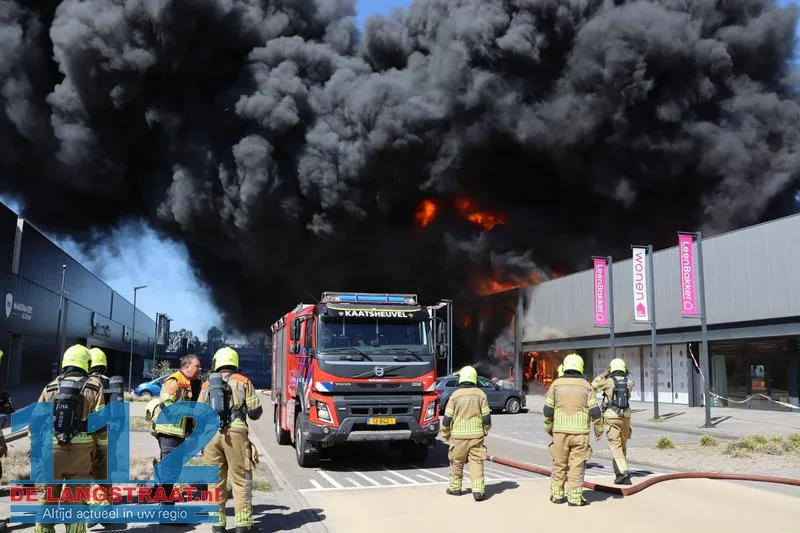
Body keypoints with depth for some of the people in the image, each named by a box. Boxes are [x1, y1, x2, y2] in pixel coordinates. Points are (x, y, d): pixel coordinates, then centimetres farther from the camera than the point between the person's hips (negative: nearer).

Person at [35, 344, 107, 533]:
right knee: (77, 499, 9)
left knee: (46, 497, 13)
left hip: (51, 449, 2)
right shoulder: (94, 386, 0)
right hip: (80, 450, -1)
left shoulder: (50, 387, 7)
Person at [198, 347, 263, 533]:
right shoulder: (243, 382, 9)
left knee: (216, 480, 10)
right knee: (241, 480, 3)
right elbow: (255, 412, 5)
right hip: (235, 433, -2)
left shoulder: (207, 384, 16)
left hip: (211, 434, 2)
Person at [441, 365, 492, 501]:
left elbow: (447, 418, -3)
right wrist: (485, 430, 18)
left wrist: (445, 433, 12)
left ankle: (455, 488, 25)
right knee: (476, 462, 3)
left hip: (458, 435, -1)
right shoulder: (481, 394, -1)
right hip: (477, 435, 1)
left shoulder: (455, 395, -5)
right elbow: (486, 418, -1)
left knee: (457, 462, 13)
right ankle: (478, 490, -5)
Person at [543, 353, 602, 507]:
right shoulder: (586, 386, -2)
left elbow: (548, 410, 2)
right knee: (577, 465, 4)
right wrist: (599, 429, 11)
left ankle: (557, 495, 17)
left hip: (560, 431, 1)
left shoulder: (556, 384, 0)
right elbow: (595, 411, -3)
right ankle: (575, 497, 5)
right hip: (580, 432, -1)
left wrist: (548, 428, 16)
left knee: (559, 464, 11)